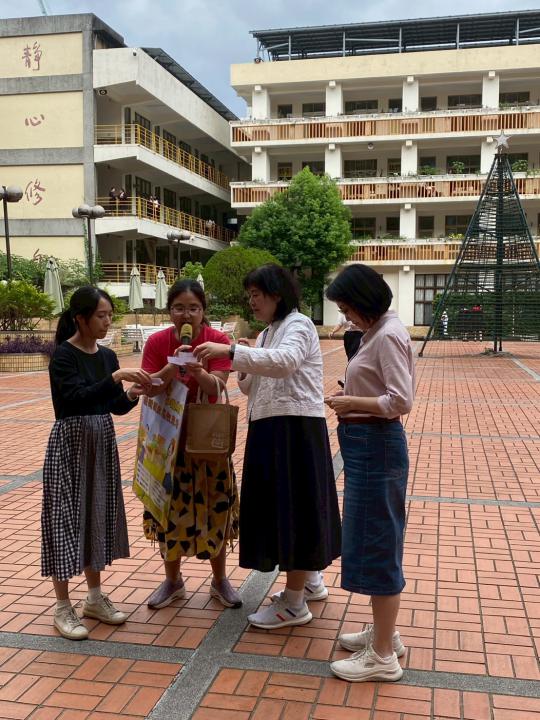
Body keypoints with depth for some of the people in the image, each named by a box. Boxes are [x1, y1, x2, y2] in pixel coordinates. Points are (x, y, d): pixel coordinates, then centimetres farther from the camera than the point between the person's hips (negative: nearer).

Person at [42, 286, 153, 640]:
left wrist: (131, 395, -11)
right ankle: (63, 608, 11)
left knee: (99, 514, 12)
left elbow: (116, 407, 9)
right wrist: (116, 377, -32)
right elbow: (77, 398, -26)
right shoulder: (63, 355, -12)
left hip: (102, 442, 7)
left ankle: (95, 596, 26)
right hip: (70, 443, -7)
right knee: (67, 517, -1)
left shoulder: (108, 355, 6)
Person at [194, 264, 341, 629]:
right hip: (271, 429, 10)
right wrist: (242, 364, -2)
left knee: (295, 505, -4)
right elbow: (254, 388, 17)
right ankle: (311, 580, 34)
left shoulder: (298, 324, -8)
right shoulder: (267, 334, 18)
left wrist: (231, 350, -34)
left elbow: (285, 361, -30)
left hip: (295, 428, -9)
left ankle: (294, 604, 6)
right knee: (282, 504, 17)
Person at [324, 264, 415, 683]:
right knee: (375, 540, 18)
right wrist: (353, 399, 4)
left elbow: (401, 401, -24)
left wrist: (352, 403, -14)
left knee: (376, 543, -2)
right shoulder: (377, 332, 13)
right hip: (367, 445, 11)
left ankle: (383, 657, 11)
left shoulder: (388, 336, -17)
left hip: (375, 446, -11)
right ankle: (385, 632, 33)